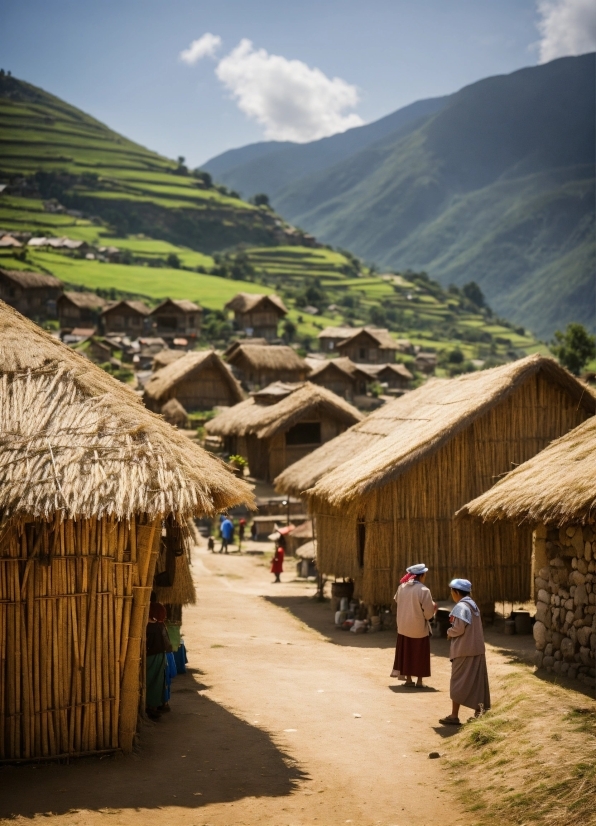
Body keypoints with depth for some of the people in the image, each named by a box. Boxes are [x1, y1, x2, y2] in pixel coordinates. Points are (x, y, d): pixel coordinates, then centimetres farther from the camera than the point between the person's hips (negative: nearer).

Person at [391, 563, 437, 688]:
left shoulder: (402, 587, -4)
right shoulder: (423, 590, -19)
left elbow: (397, 601, 11)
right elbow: (428, 613, -17)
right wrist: (433, 607, 3)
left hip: (404, 627, 5)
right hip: (419, 628, -5)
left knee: (407, 653, 15)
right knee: (420, 654, 8)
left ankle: (408, 679, 19)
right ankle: (419, 681, 13)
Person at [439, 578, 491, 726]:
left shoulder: (461, 607, -14)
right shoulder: (473, 605, 14)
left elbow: (459, 629, -21)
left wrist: (449, 632, -1)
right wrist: (453, 631, 8)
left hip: (464, 650, -8)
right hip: (477, 649, 8)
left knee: (459, 682, -1)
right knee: (476, 682, 9)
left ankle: (454, 716, 2)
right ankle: (479, 713, 10)